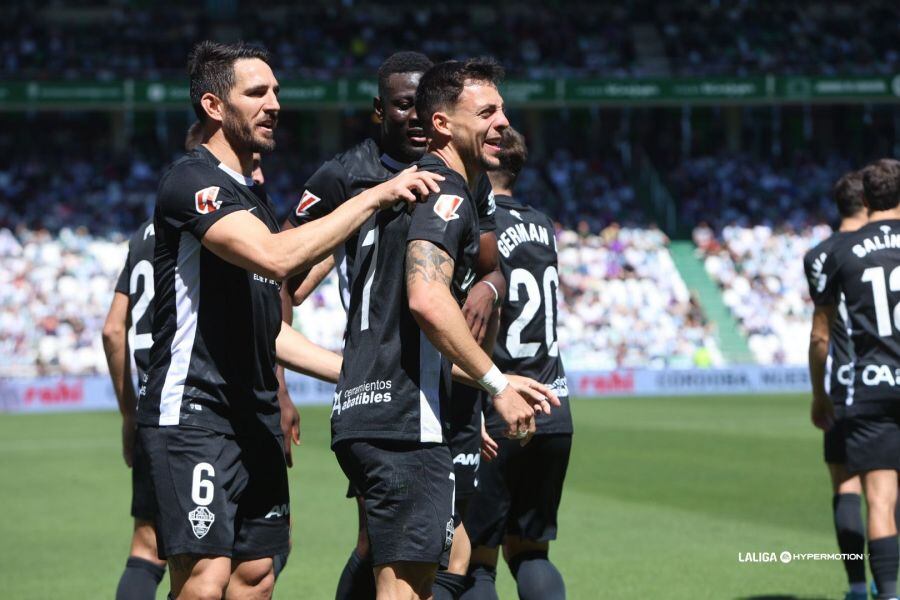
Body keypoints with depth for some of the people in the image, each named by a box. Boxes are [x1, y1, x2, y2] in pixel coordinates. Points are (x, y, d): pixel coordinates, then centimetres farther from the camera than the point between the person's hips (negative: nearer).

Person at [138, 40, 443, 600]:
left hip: (255, 418, 9)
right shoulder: (193, 180, -10)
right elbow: (275, 257, -28)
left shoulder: (255, 196, 19)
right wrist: (374, 196, -23)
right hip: (194, 411, -9)